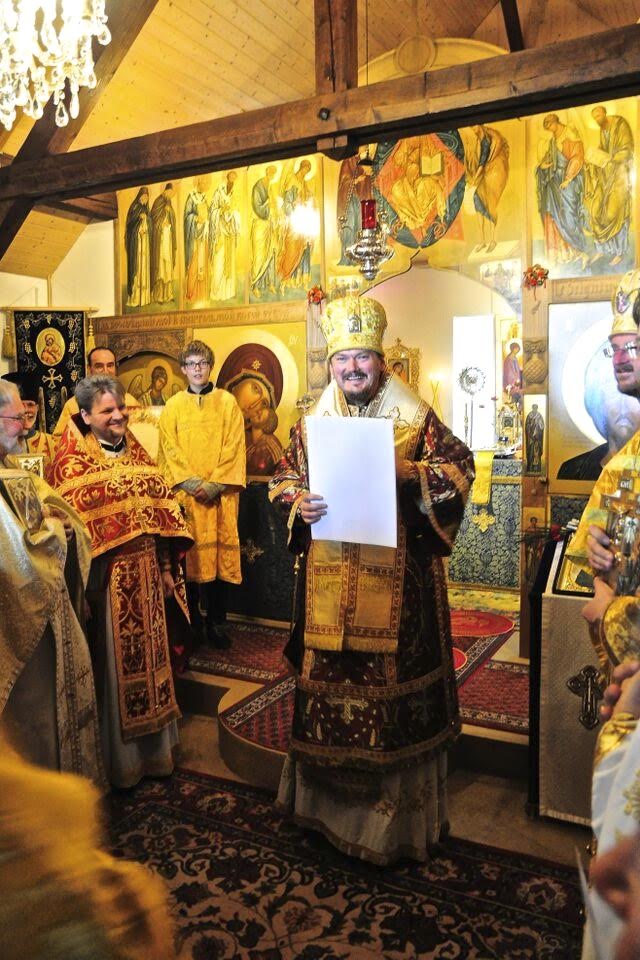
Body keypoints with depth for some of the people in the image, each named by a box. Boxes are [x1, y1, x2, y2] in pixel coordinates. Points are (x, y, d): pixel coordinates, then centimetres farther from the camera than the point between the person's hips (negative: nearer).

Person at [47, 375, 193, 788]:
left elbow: (160, 511, 10)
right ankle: (120, 758, 24)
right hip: (107, 578, -5)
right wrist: (87, 584, -17)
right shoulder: (73, 462, -9)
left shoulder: (136, 453, 9)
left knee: (148, 655, 16)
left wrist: (166, 568, 7)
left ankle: (153, 745, 34)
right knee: (115, 663, 6)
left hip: (145, 573, 6)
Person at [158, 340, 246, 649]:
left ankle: (216, 622, 9)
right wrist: (192, 482, -11)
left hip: (220, 492, -1)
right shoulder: (173, 406, 9)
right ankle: (192, 621, 13)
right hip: (185, 492, 1)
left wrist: (216, 484, -11)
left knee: (219, 553, -1)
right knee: (189, 554, 1)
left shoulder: (227, 402, 6)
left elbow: (234, 447, -1)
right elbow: (170, 450, 2)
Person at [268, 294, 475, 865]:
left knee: (393, 674, 3)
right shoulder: (312, 423, 10)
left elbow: (460, 465, -1)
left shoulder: (415, 418, 1)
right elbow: (283, 479, 13)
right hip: (329, 577, 3)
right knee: (328, 677, 9)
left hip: (396, 576, -3)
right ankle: (329, 793, 30)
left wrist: (410, 472, -18)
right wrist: (298, 503, -8)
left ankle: (398, 805, 21)